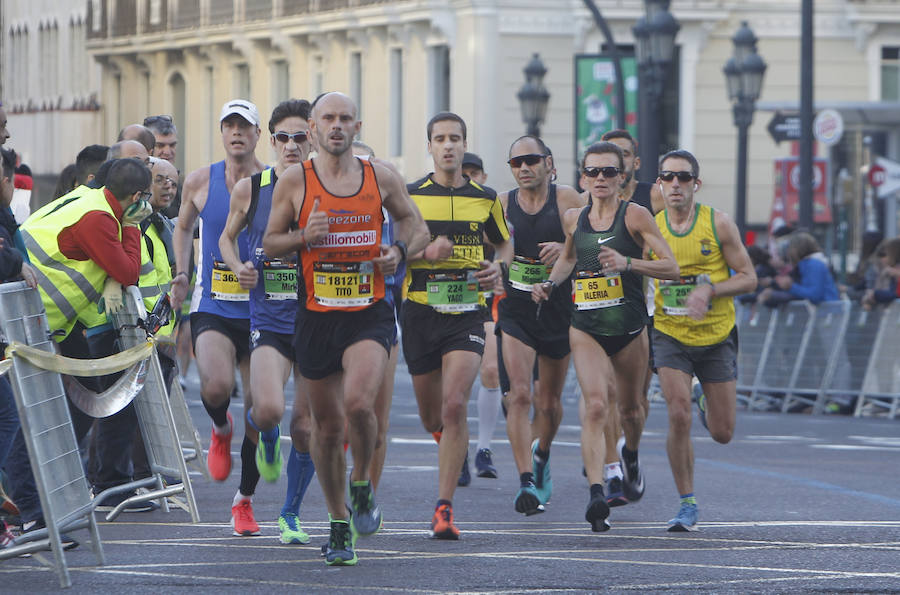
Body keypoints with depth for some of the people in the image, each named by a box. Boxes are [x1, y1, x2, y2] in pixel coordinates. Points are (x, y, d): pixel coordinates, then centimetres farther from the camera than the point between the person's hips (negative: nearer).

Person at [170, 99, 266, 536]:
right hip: (212, 309, 0)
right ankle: (220, 431, 9)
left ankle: (244, 501, 22)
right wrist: (181, 274, 9)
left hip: (261, 314, 0)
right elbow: (184, 226, 21)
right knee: (217, 385, -28)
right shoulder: (200, 182, 3)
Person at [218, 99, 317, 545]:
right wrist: (238, 267, -2)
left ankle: (291, 513, 23)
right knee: (269, 409, -23)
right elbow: (227, 237, 17)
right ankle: (264, 435, 16)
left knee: (305, 427, 3)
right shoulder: (250, 189, 1)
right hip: (269, 320, 0)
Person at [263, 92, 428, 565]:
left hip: (368, 313, -1)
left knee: (358, 403, -24)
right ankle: (339, 525, 23)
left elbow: (414, 224, 16)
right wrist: (303, 236, -14)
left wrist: (400, 251, -5)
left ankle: (362, 486, 4)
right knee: (327, 425, 6)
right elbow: (269, 243, 5)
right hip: (316, 315, 1)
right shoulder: (294, 181, 0)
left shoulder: (381, 179, 3)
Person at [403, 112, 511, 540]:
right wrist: (425, 252, -18)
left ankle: (444, 508, -16)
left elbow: (504, 242, 22)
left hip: (467, 313, -1)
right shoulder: (410, 196, 1)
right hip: (421, 311, 1)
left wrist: (499, 268, 0)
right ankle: (447, 438, 49)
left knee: (454, 405, -18)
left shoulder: (486, 198, 6)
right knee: (431, 416, 10)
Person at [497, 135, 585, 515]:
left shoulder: (567, 200, -5)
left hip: (558, 310, 0)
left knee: (549, 402, 13)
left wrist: (565, 249, -25)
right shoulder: (501, 205, 0)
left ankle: (541, 453, 44)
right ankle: (526, 481, -20)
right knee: (519, 394, -17)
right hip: (516, 311, 0)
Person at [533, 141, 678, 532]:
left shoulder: (635, 216, -7)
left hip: (629, 328, -1)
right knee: (596, 405, -18)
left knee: (629, 408, 15)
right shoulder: (573, 220, 5)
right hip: (585, 329, 1)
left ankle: (631, 455, 51)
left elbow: (671, 267, -11)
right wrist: (551, 283, 8)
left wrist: (627, 262, -24)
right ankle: (596, 494, -27)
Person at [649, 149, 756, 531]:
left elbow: (748, 279, -6)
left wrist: (709, 290, -21)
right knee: (678, 416, -19)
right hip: (670, 337, 0)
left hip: (716, 337, 0)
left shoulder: (718, 224, -8)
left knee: (722, 434, 5)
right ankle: (687, 504, -5)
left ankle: (708, 410, 43)